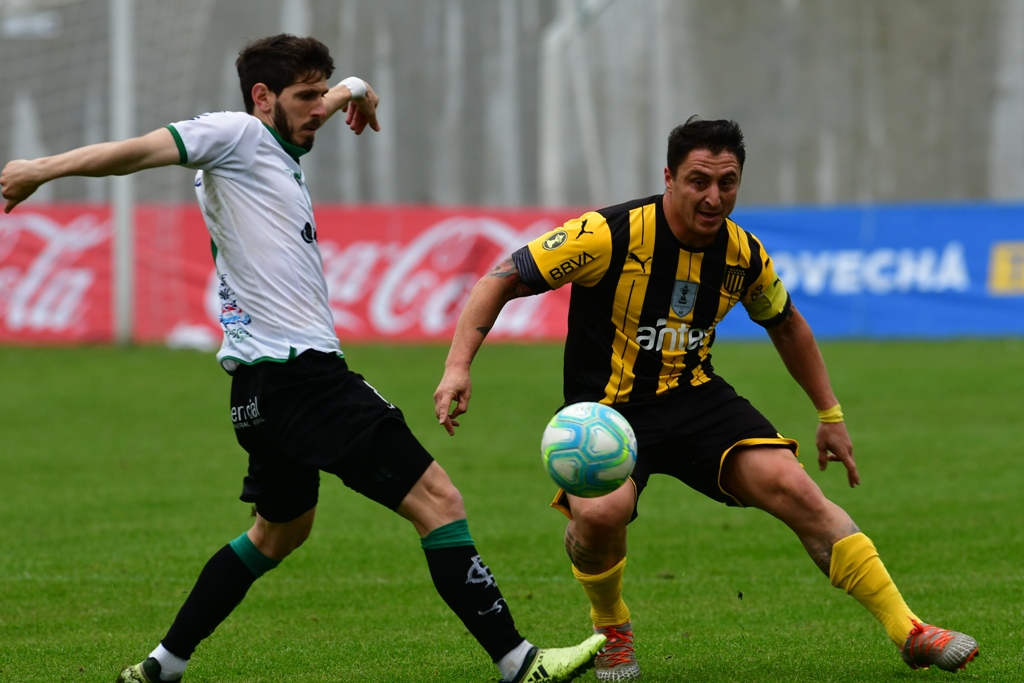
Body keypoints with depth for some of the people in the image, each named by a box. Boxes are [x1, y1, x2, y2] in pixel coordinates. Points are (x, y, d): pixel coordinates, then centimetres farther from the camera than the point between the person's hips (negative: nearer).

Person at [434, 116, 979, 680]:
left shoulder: (744, 255, -2)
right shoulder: (610, 235, -18)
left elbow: (786, 325, 20)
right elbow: (500, 282, -15)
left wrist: (830, 414, 23)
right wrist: (458, 367, -28)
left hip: (696, 400, 4)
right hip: (606, 405, -4)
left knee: (793, 487, -17)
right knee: (601, 513, -34)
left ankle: (908, 632, -8)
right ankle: (611, 630, 0)